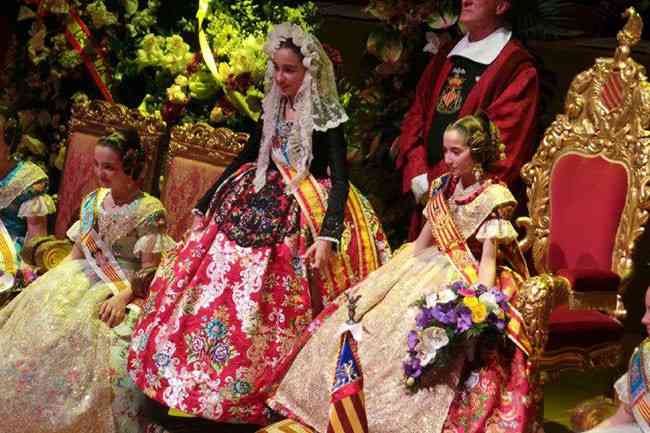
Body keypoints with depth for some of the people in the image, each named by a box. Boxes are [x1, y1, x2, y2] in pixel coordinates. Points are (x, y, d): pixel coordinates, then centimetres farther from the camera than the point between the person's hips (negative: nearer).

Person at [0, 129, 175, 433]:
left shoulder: (149, 211, -8)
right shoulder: (94, 201, 12)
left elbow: (150, 270, -11)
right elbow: (77, 252, 17)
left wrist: (123, 296, -26)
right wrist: (50, 282, 4)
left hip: (128, 289, -6)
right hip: (85, 279, 6)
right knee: (32, 321, -14)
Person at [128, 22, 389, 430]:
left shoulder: (326, 120, -11)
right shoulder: (273, 112, 9)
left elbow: (340, 179, -17)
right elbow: (245, 159, 18)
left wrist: (328, 237, -30)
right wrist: (205, 207, 20)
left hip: (300, 221, -7)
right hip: (257, 209, 7)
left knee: (268, 312, -6)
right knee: (215, 293, 5)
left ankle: (251, 400, 8)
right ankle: (185, 394, 14)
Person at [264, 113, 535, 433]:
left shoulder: (492, 197, -10)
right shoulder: (443, 188, 10)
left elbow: (489, 258, -17)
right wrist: (377, 277, 12)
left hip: (470, 280, -7)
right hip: (436, 269, 7)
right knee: (360, 322, -5)